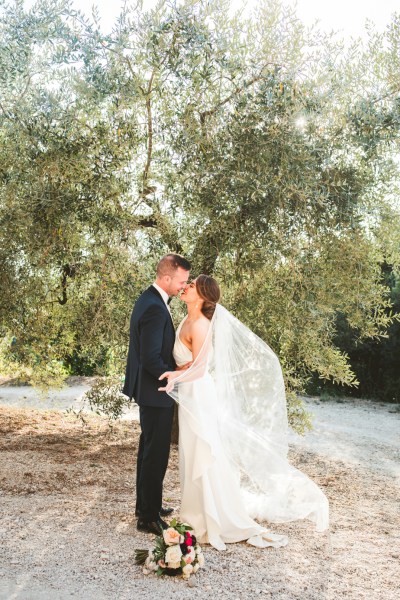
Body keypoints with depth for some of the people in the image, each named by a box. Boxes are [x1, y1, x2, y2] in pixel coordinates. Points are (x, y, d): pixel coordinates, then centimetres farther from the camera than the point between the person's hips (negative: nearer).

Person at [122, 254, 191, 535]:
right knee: (156, 452, -1)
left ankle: (146, 504, 35)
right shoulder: (155, 308, -25)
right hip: (156, 391, -11)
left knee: (149, 448, 20)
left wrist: (175, 371, 13)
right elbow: (151, 359, -27)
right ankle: (149, 517, 10)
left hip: (149, 388, 11)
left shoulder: (149, 299, 8)